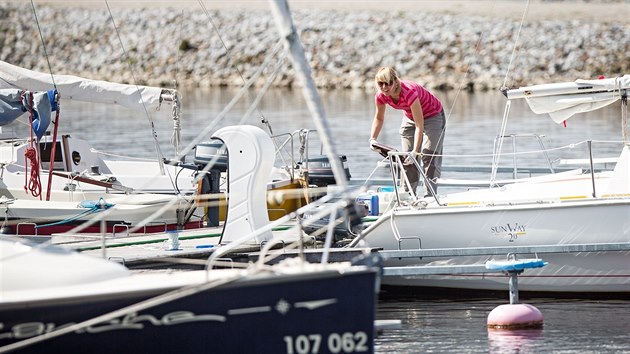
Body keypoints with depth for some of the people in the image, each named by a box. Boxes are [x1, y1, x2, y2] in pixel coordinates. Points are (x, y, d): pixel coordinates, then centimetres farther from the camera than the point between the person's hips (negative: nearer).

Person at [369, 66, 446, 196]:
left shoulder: (409, 92, -40)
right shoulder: (380, 96, -21)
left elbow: (419, 126, -37)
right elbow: (379, 119, 0)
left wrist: (415, 151, -42)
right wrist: (373, 139, -15)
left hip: (432, 116, -6)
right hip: (409, 117, 6)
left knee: (429, 157, -15)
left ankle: (429, 196, -16)